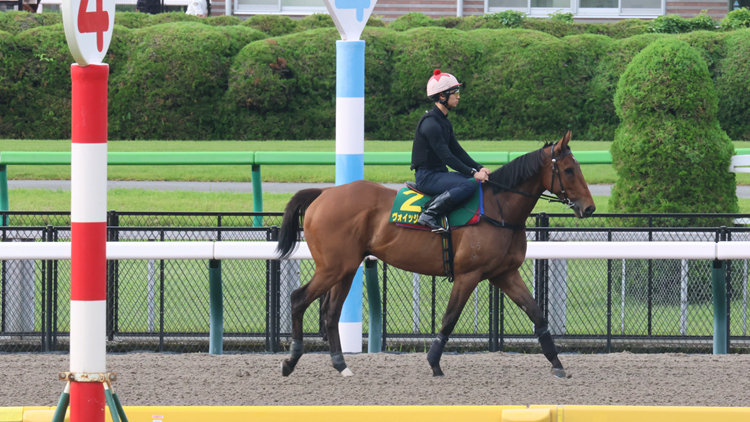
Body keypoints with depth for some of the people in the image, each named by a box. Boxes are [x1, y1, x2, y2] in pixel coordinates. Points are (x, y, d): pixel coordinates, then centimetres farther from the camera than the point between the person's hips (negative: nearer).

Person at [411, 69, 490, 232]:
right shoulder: (431, 123, -17)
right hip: (427, 176, -10)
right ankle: (429, 215, -24)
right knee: (469, 184, -29)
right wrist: (472, 173, -23)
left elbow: (457, 151, 15)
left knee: (481, 180, 6)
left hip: (439, 173, 10)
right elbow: (445, 156, -22)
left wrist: (479, 168, 1)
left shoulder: (444, 122, 15)